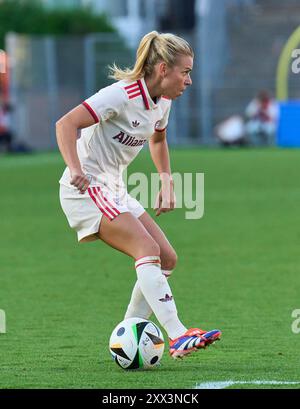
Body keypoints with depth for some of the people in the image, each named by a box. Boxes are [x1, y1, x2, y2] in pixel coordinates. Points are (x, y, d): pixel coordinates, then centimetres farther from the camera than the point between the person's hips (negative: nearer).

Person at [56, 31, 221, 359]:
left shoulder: (162, 102, 7)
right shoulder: (122, 95, -20)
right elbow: (66, 124, -26)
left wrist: (167, 182, 17)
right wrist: (75, 169, -39)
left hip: (113, 190, 9)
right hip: (86, 188, -9)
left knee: (166, 258, 0)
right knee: (148, 249, -24)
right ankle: (177, 336, -32)